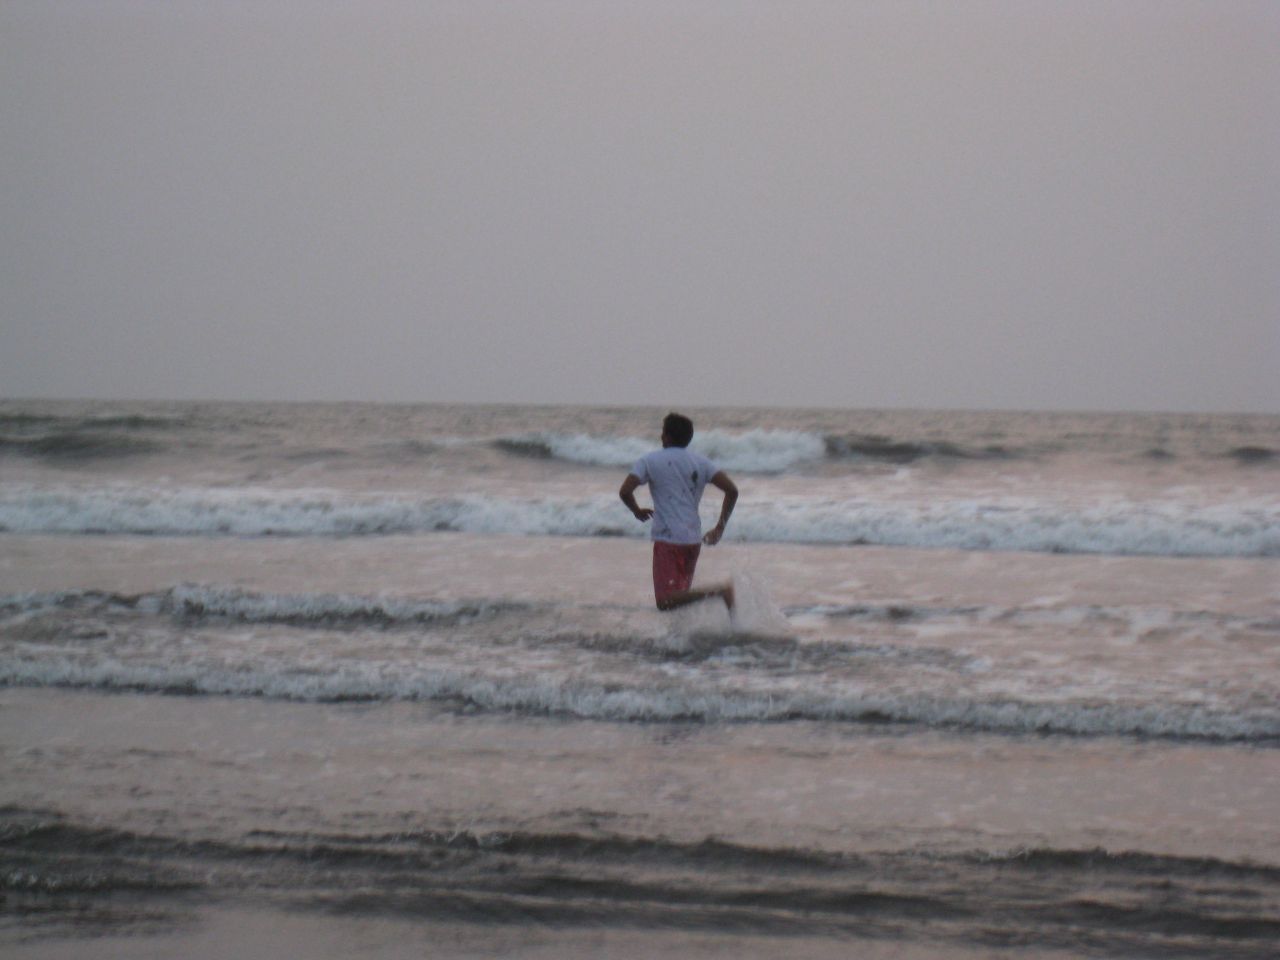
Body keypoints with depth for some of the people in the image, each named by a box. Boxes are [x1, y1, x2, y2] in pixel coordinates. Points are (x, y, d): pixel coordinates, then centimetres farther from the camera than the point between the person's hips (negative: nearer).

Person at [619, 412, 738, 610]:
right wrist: (720, 528, 7)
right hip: (694, 540, 6)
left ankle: (716, 592, -29)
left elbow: (625, 491, -12)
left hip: (668, 539, -6)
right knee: (681, 593, 21)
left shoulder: (649, 461, -1)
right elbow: (732, 490, 1)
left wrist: (637, 511, 9)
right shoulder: (700, 462, 10)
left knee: (665, 601, -12)